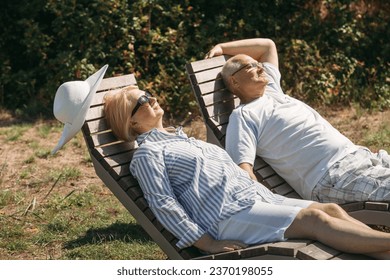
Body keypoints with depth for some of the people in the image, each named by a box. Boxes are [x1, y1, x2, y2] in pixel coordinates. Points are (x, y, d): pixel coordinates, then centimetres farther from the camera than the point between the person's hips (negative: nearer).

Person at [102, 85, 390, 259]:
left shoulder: (181, 137, 28)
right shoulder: (148, 152, 0)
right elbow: (163, 203, -10)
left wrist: (263, 193, 19)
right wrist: (208, 243, -16)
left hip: (258, 197, 9)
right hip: (228, 216, -9)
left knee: (331, 209, -11)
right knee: (313, 219, -23)